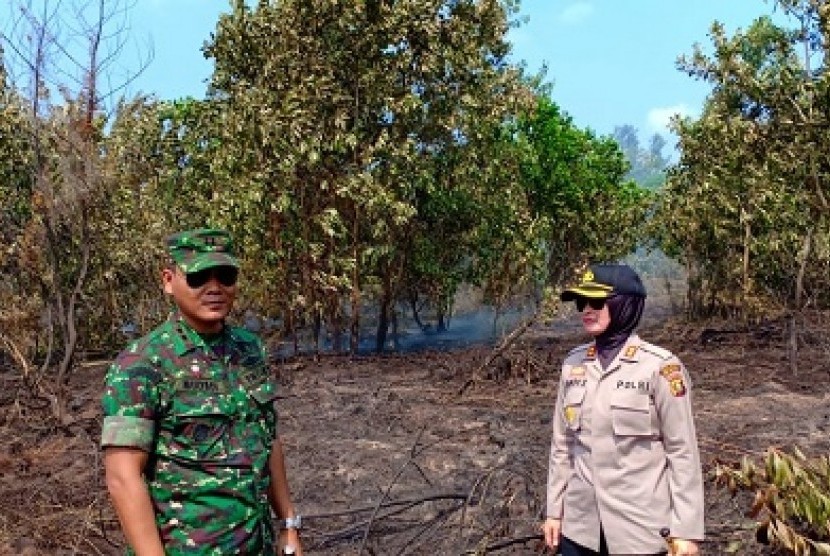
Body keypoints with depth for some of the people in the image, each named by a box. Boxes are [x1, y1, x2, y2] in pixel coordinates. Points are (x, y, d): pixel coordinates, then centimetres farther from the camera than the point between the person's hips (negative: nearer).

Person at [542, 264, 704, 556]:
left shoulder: (660, 367, -12)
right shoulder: (573, 363, 1)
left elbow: (683, 451, -9)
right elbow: (562, 443, 8)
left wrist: (686, 531, -9)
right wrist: (554, 510, 10)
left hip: (641, 528, -4)